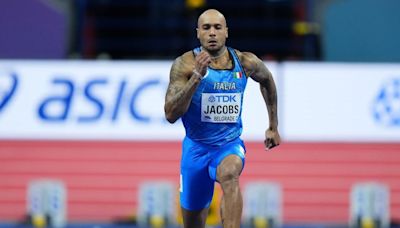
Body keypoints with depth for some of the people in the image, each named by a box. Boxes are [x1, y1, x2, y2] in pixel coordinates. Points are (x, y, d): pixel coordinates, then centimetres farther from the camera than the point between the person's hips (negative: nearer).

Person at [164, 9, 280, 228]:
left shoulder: (246, 63, -5)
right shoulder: (185, 64, -13)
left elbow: (267, 80, 19)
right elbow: (170, 115, -21)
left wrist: (273, 127, 22)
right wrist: (196, 77, -31)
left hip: (230, 144, 0)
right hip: (196, 146, 0)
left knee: (230, 174, -36)